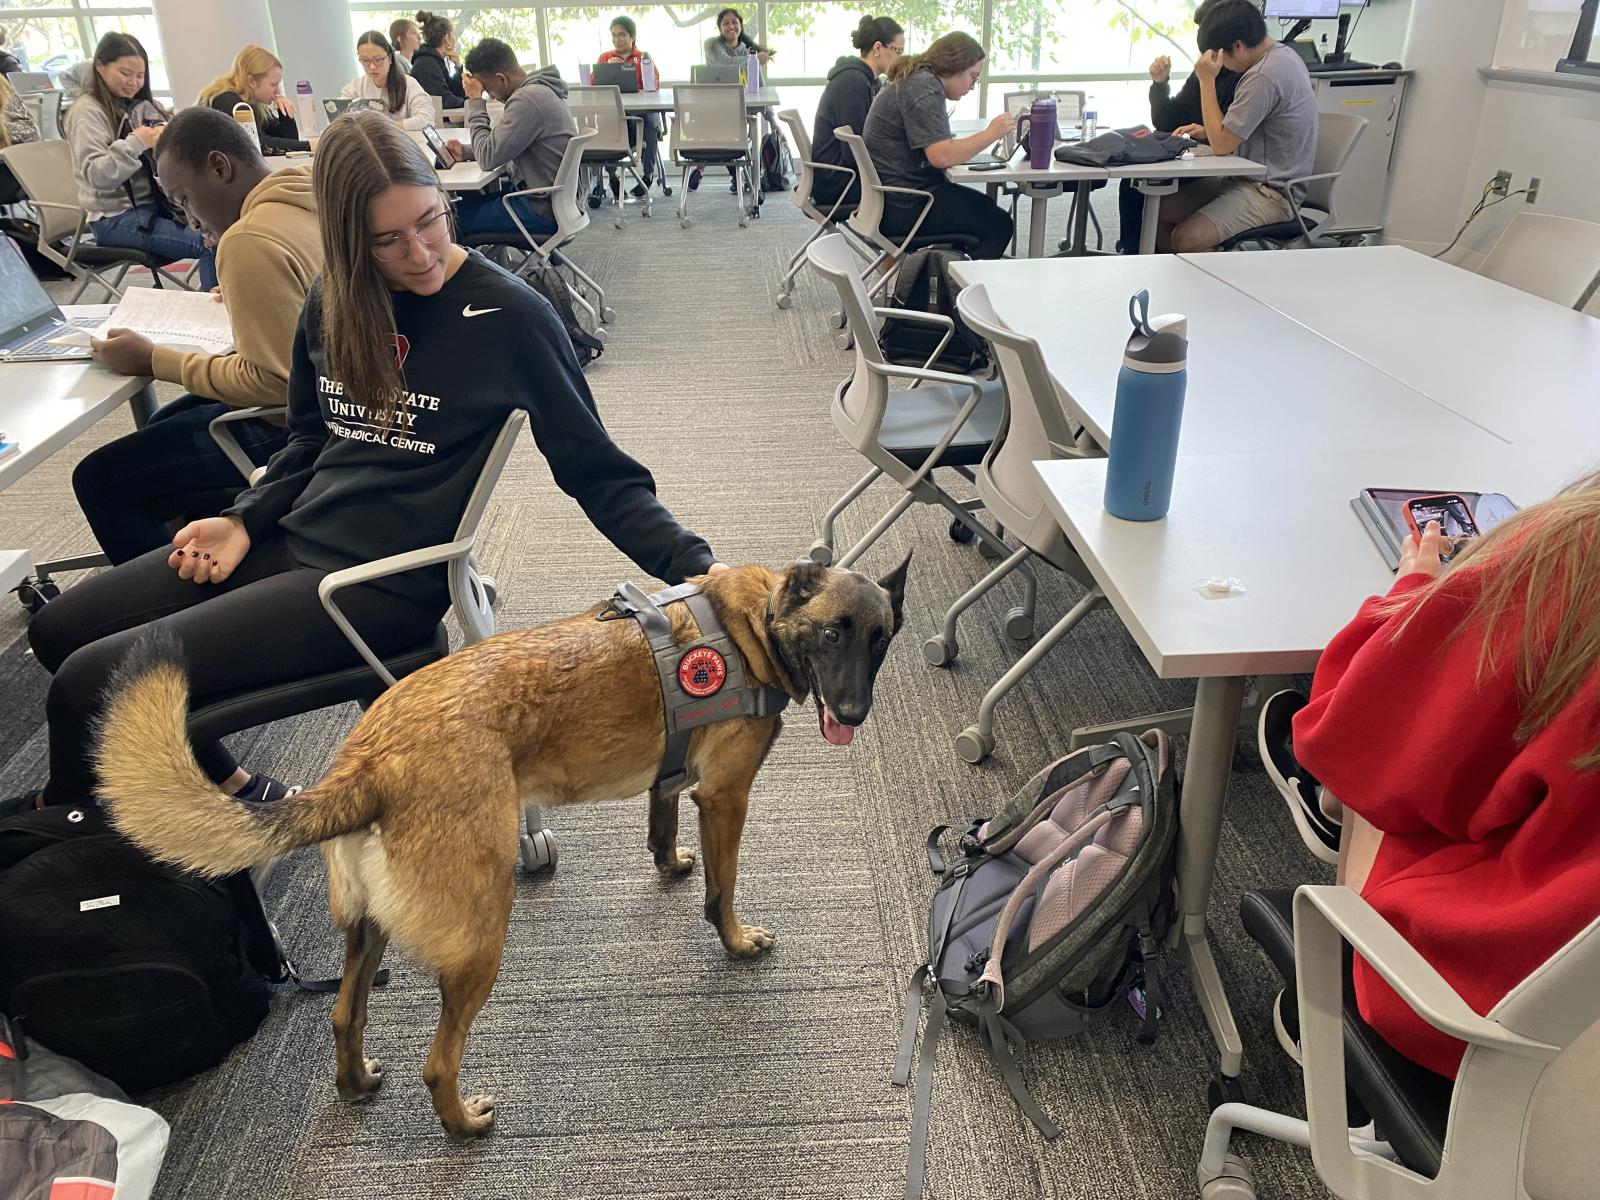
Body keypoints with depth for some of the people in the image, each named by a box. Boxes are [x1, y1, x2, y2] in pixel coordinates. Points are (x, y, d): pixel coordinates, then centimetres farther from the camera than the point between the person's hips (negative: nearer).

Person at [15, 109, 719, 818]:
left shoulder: (510, 316, -13)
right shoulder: (334, 300, 5)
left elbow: (598, 474, -11)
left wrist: (693, 568, -22)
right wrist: (244, 521, 2)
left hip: (383, 581, -7)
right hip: (294, 538, 7)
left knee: (89, 684, -12)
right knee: (59, 629, 13)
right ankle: (231, 788, 24)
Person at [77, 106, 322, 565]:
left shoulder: (249, 242, -26)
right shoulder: (310, 197, 3)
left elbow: (272, 382, -26)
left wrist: (154, 361, -15)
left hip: (286, 424, -10)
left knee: (99, 481, -3)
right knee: (161, 426, 30)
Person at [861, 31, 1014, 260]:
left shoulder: (917, 81, 16)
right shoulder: (923, 88, -17)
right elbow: (942, 156, -26)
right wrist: (991, 134, -17)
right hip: (900, 208, -11)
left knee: (984, 207, 22)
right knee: (998, 224, -7)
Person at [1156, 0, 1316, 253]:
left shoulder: (1265, 75, -22)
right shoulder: (1281, 54, 10)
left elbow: (1221, 145, -19)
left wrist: (1207, 80, -14)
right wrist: (1209, 131, 7)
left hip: (1272, 193, -10)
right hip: (1251, 178, 10)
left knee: (1185, 240, -27)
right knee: (1159, 212, 3)